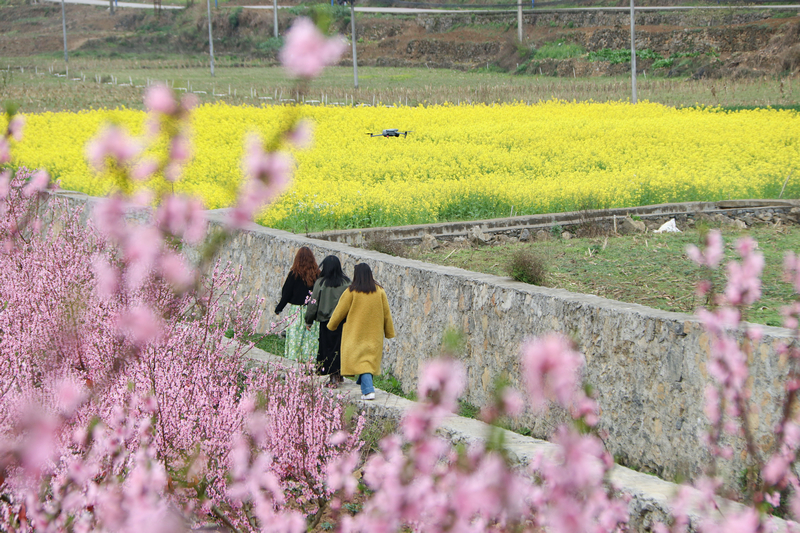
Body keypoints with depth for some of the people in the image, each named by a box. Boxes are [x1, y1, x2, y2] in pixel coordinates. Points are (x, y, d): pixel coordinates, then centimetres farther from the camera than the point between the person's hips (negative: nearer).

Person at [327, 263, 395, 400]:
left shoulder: (351, 292, -11)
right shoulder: (380, 291, -1)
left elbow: (340, 311, -2)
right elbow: (386, 313, 6)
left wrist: (331, 325, 15)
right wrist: (389, 332, 16)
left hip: (356, 332, -4)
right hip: (374, 333, 4)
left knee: (362, 360, -4)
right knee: (370, 357, 18)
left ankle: (368, 390, -17)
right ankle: (365, 384, 28)